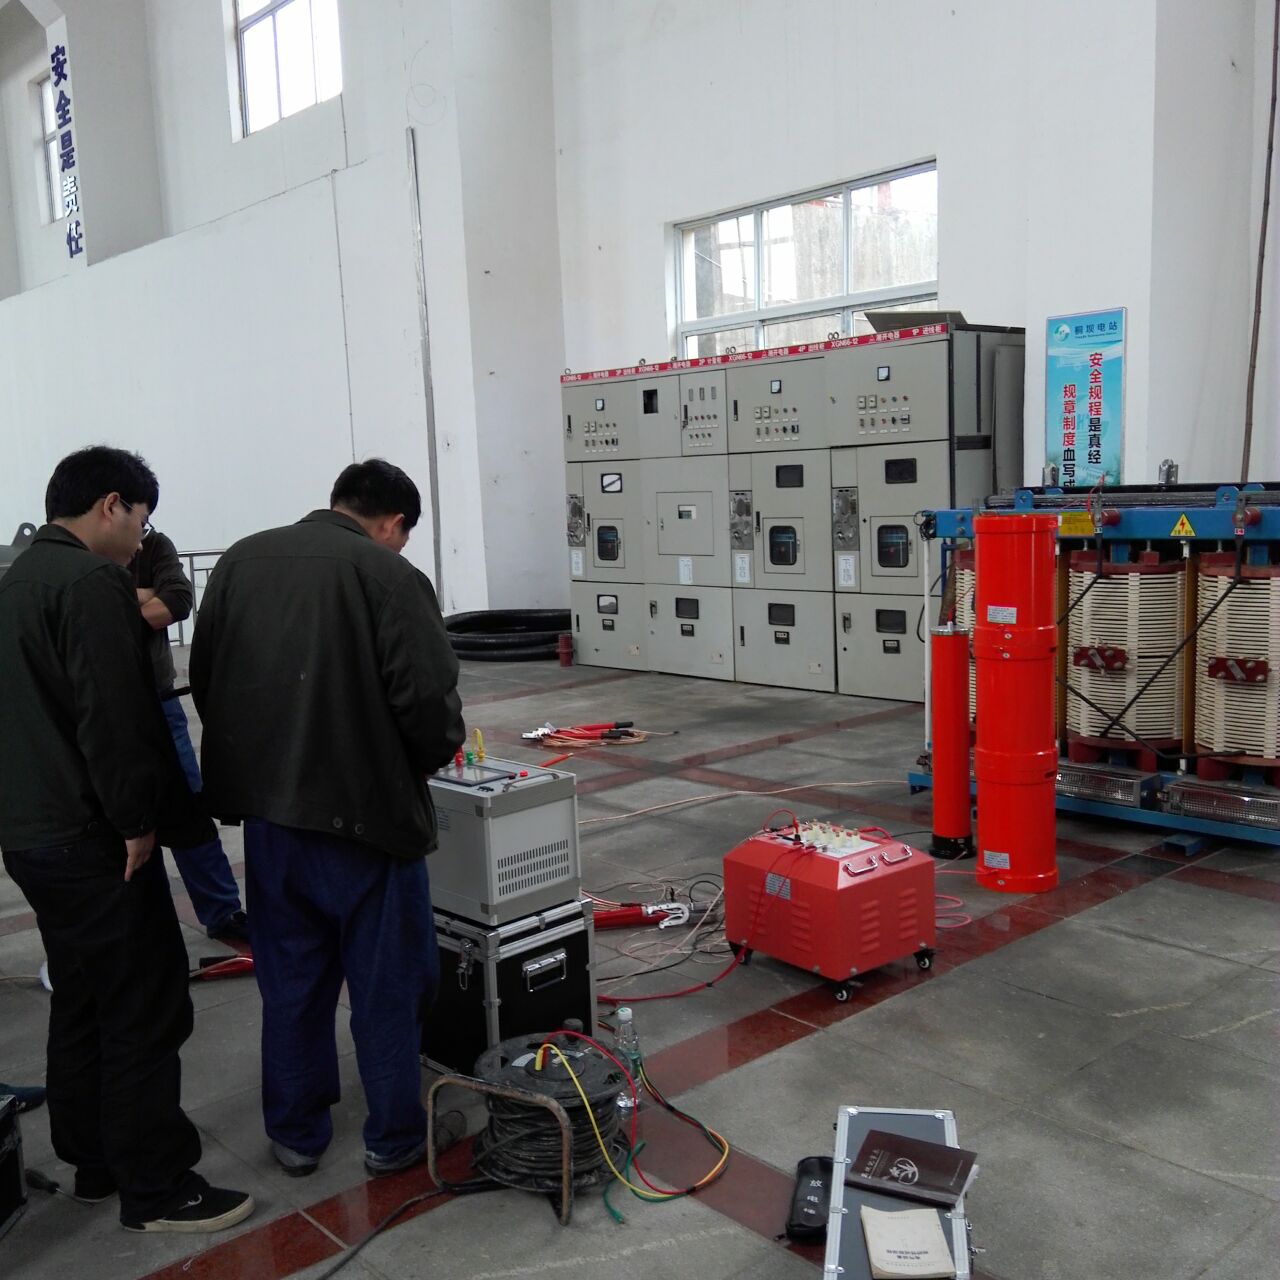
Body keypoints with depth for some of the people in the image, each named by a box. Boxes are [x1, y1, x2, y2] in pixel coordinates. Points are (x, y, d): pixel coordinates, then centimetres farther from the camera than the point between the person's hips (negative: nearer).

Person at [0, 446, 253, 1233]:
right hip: (91, 838, -10)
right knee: (146, 1008, -1)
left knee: (82, 1001, 18)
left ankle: (94, 1161, 30)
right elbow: (113, 716, -23)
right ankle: (156, 1186, 7)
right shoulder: (92, 582, -17)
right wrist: (137, 820, -15)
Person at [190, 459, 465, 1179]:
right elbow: (428, 700, -18)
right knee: (386, 984, 12)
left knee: (290, 979, 19)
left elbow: (204, 680, 9)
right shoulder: (391, 576, -13)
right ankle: (394, 1138, 26)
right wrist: (435, 754, 3)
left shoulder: (241, 561, 6)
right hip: (364, 812, -5)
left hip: (264, 810, 6)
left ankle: (296, 1133, 32)